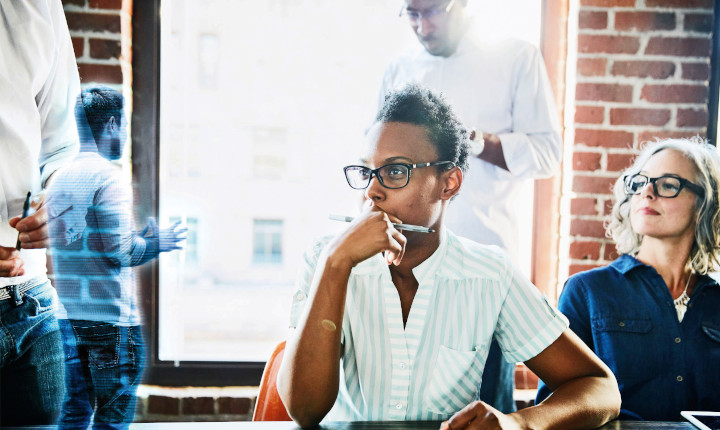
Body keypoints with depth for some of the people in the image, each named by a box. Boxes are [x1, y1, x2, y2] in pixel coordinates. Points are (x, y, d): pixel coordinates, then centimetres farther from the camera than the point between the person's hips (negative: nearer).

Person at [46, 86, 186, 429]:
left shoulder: (59, 177, 11)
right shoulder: (107, 176, -13)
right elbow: (119, 252, -19)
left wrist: (140, 237, 20)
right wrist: (157, 242, -1)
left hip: (67, 316, 8)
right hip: (109, 317, -7)